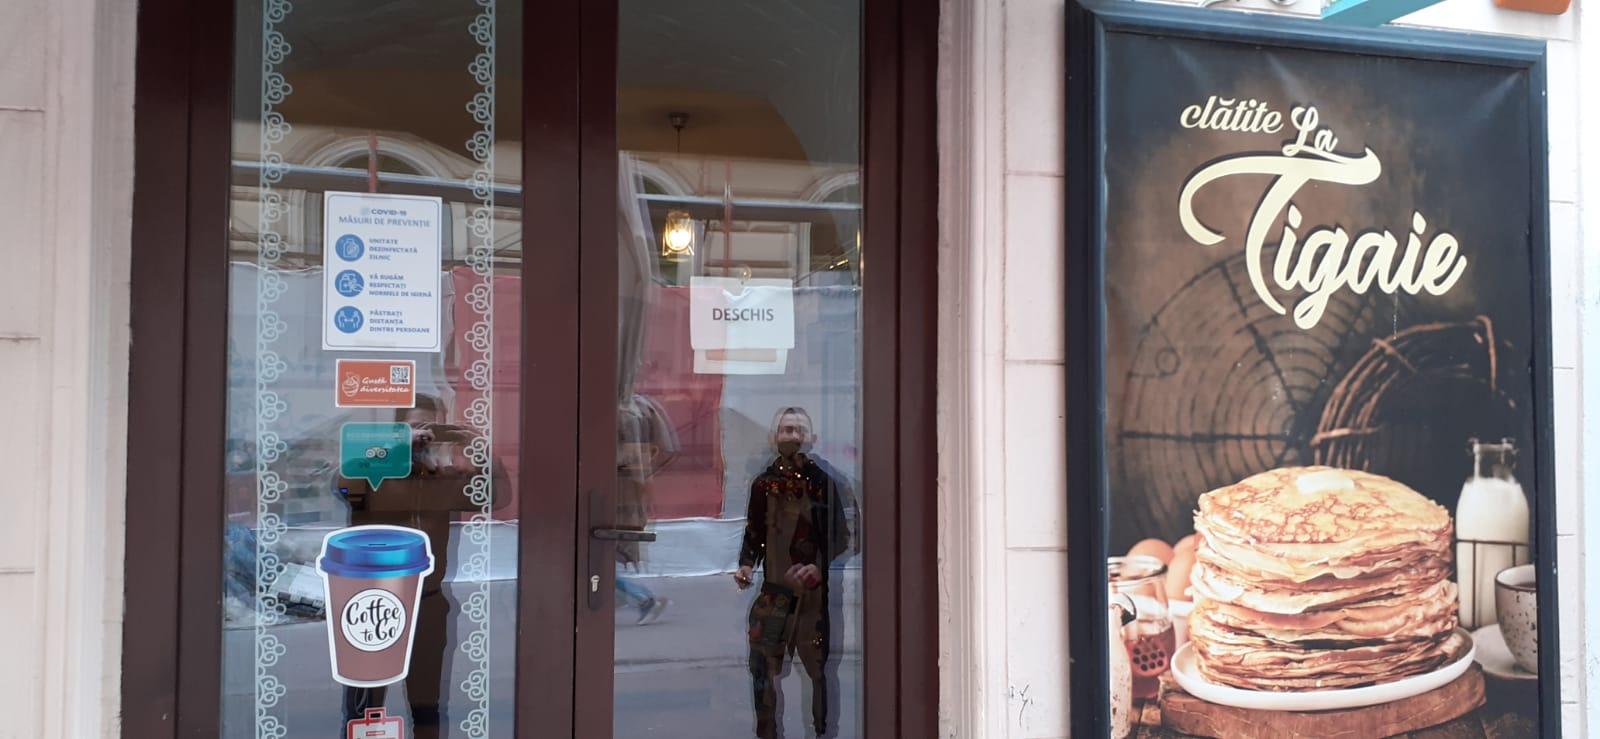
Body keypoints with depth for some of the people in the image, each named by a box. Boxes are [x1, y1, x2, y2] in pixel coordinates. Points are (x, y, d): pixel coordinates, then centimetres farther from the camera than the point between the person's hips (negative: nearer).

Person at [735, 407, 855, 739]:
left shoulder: (824, 481, -6)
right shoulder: (763, 483, 6)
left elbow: (841, 536, -7)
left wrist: (819, 568, -19)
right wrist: (746, 565, 1)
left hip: (814, 589, -3)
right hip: (774, 587, 4)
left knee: (818, 663, 1)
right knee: (762, 665, 2)